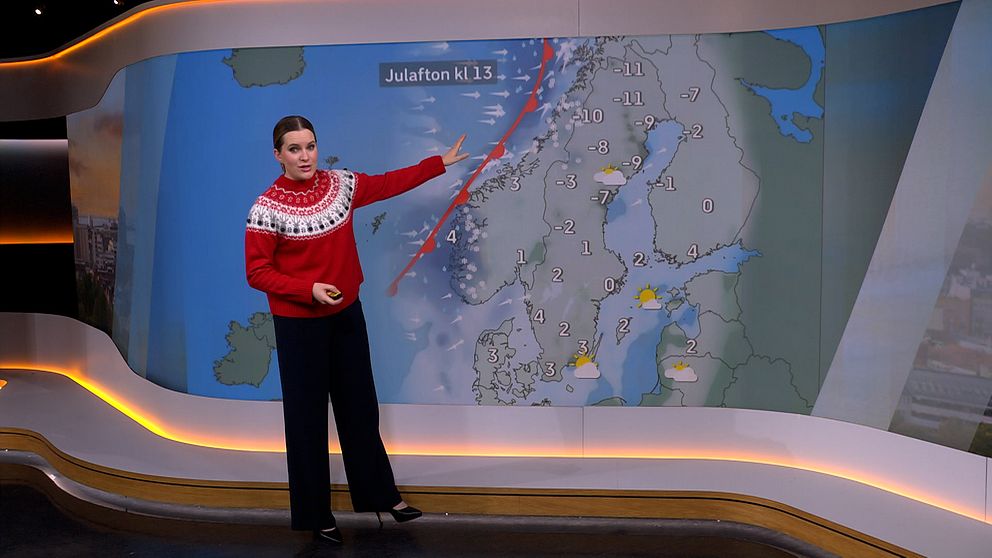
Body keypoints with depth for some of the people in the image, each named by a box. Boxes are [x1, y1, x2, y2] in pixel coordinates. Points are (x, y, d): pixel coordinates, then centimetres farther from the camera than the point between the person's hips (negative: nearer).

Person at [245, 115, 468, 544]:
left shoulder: (340, 185, -1)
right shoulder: (267, 208, -15)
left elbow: (390, 183, 12)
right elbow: (256, 272, -13)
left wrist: (439, 163, 17)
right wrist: (309, 290, -25)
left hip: (346, 314, 5)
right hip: (299, 323, -5)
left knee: (359, 406, 16)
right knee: (307, 416, 6)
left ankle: (380, 494, 32)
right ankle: (314, 515, 21)